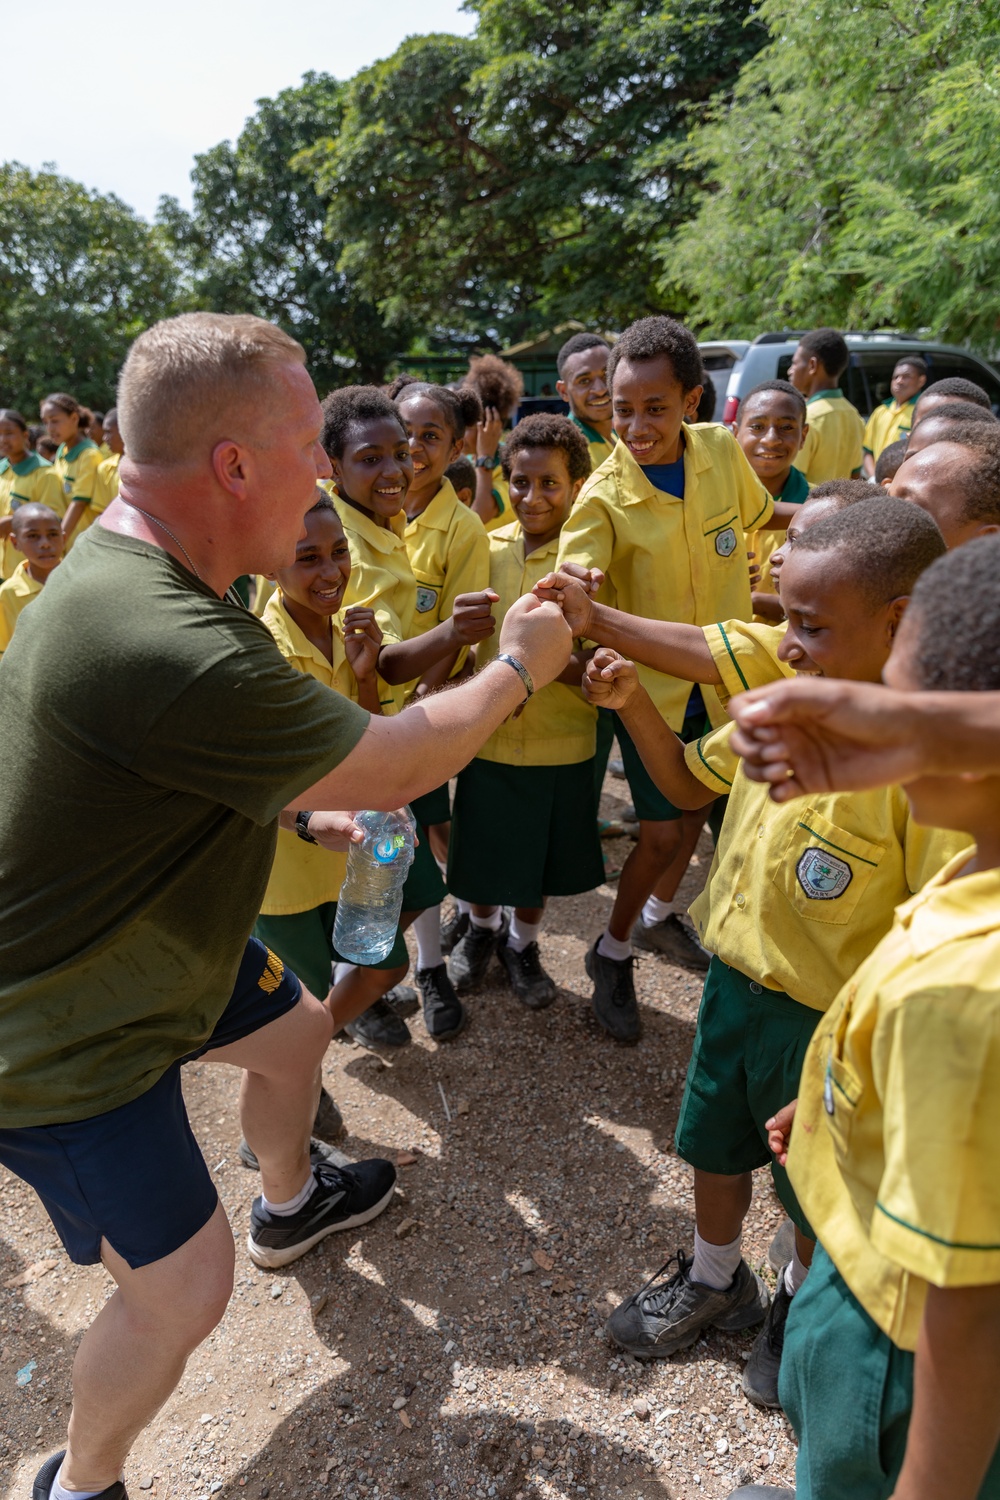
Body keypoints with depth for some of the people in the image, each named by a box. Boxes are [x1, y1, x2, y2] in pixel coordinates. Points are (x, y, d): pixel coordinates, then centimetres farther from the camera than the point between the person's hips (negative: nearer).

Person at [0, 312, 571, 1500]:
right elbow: (390, 770, -27)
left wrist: (302, 799, 0)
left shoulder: (136, 569, -5)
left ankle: (290, 1205, 58)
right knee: (182, 1289, 1)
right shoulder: (161, 646, -39)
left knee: (295, 1032, 26)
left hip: (155, 941, 10)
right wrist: (519, 666, -12)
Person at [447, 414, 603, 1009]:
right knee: (481, 853, 17)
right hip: (487, 737, 2)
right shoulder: (484, 549, 0)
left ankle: (522, 944, 45)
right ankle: (482, 929, 49)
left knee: (543, 859, 17)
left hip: (561, 744, -1)